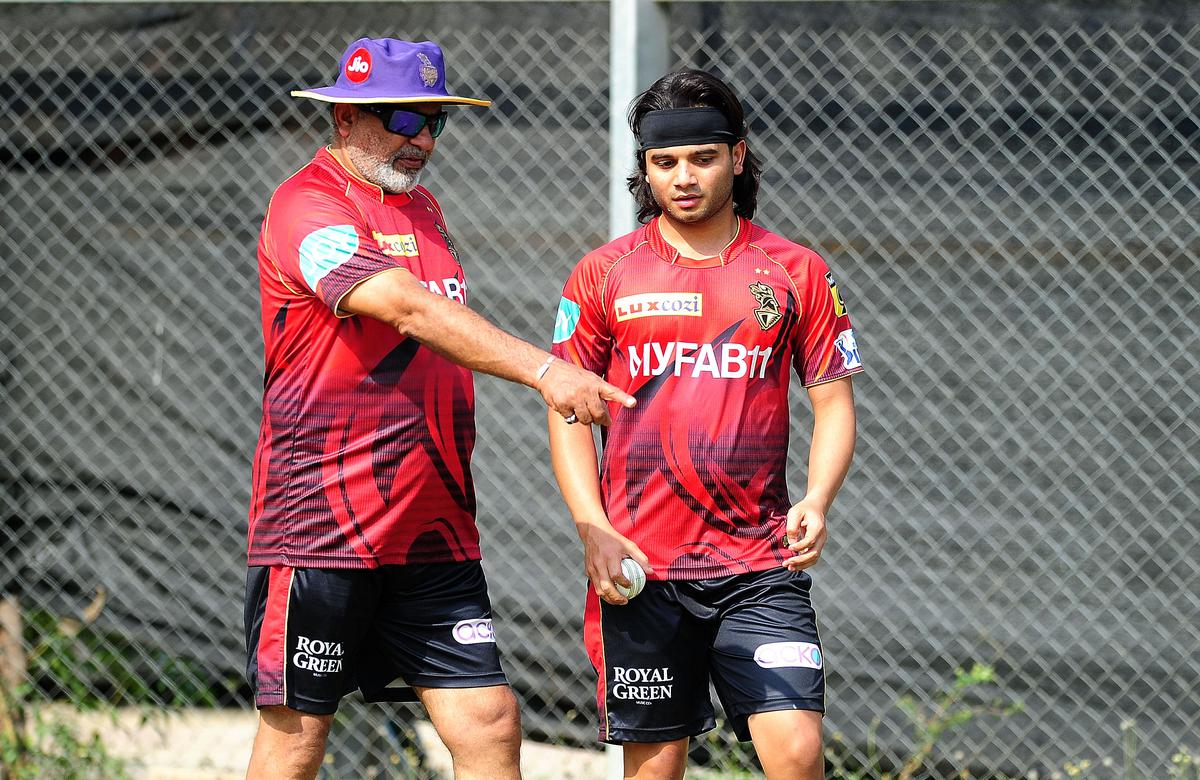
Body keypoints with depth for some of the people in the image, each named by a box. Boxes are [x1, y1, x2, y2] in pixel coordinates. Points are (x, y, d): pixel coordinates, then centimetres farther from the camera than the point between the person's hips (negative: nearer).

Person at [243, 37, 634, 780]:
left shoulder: (424, 208, 16)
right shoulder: (307, 208, -12)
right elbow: (408, 308, -27)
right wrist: (543, 370, -37)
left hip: (434, 536, 7)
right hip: (320, 525, -7)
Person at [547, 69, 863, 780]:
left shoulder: (796, 272, 6)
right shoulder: (603, 274, 5)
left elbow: (834, 404, 8)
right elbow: (567, 413, 7)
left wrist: (818, 501, -11)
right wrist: (594, 532, -6)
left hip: (761, 567, 0)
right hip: (639, 565, 0)